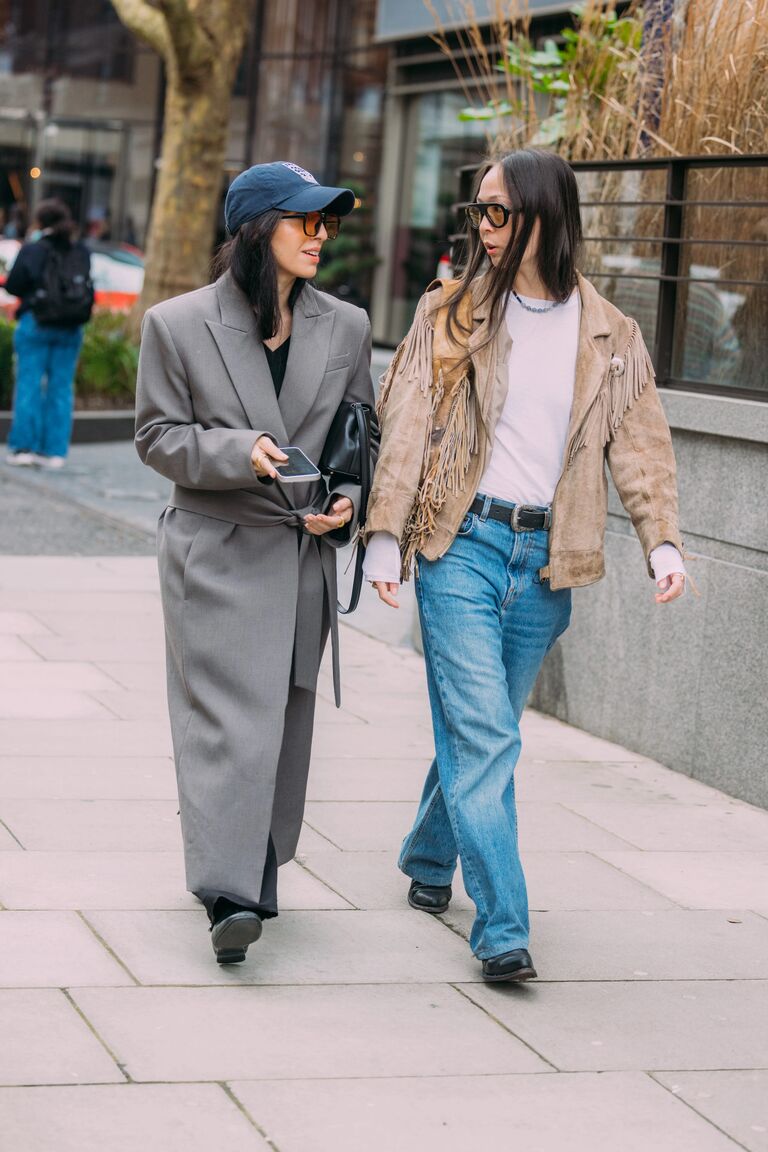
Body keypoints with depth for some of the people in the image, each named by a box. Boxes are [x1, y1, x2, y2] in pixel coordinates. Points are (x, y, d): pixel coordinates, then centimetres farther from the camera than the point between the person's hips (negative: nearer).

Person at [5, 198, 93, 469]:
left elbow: (13, 285, -9)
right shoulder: (81, 253, 3)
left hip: (36, 324, -3)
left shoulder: (32, 251, -9)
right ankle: (55, 450, 5)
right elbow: (87, 287, 11)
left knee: (29, 384, 2)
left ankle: (23, 446, -1)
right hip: (71, 330, 4)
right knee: (61, 387, 6)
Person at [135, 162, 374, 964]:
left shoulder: (345, 328, 7)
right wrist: (237, 451, -18)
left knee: (286, 718, 11)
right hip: (216, 556, -4)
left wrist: (350, 500, -3)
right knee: (227, 718, -11)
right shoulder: (178, 325, -3)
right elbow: (157, 435, -2)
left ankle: (260, 874, 25)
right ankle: (228, 893, -13)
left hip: (304, 557, 4)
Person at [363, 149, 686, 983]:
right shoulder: (451, 313, 2)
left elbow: (640, 443, 7)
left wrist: (661, 539, -7)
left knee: (479, 729, 13)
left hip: (546, 559, 3)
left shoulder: (609, 336, 7)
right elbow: (406, 424, 0)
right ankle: (501, 928, -8)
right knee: (483, 736, -9)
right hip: (462, 543, -2)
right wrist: (386, 532, -8)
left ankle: (427, 858, 37)